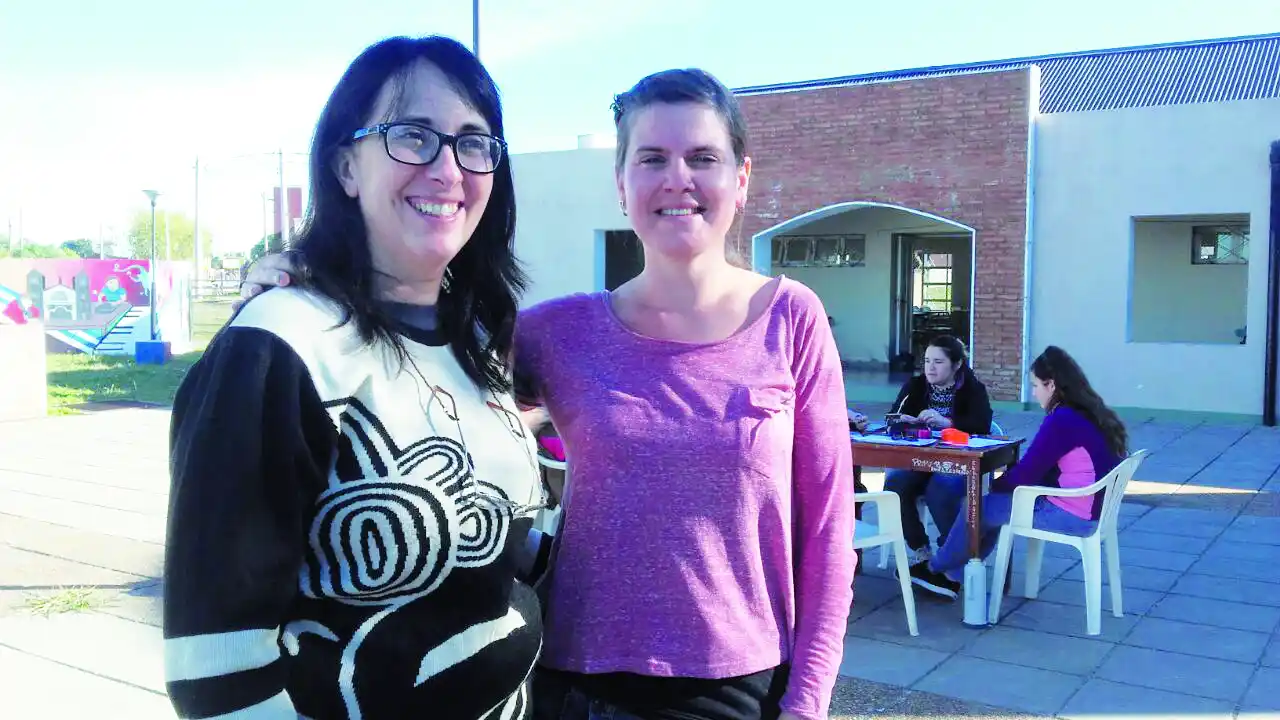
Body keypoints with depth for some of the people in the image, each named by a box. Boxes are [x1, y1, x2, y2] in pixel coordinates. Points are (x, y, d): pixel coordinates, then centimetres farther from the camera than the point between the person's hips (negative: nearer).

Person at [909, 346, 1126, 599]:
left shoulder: (1062, 419, -21)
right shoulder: (1092, 414, 8)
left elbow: (1025, 475, -17)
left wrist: (995, 483, 3)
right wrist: (1004, 481, 9)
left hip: (1070, 515, -9)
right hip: (1088, 510, 9)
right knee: (996, 502, 19)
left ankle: (936, 569, 23)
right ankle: (952, 576, 21)